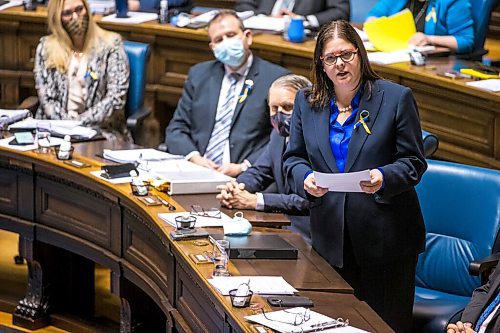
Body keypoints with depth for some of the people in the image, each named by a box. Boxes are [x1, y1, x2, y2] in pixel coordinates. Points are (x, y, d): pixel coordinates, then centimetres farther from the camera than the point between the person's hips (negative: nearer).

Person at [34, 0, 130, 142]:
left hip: (100, 128, -2)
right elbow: (46, 98, 3)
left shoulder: (110, 44, 2)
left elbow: (117, 97, -5)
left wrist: (81, 122, -13)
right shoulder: (46, 47, 9)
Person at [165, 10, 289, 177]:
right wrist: (194, 157, -5)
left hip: (246, 176, -2)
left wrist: (244, 167, -14)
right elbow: (176, 129, 15)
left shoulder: (276, 78, 2)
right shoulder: (199, 74, 17)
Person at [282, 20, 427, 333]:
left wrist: (383, 178, -23)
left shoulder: (397, 98, -2)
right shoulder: (306, 102, 9)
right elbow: (293, 158, 12)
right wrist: (306, 178, -12)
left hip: (385, 236, -3)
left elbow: (414, 162, -3)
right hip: (330, 235, 3)